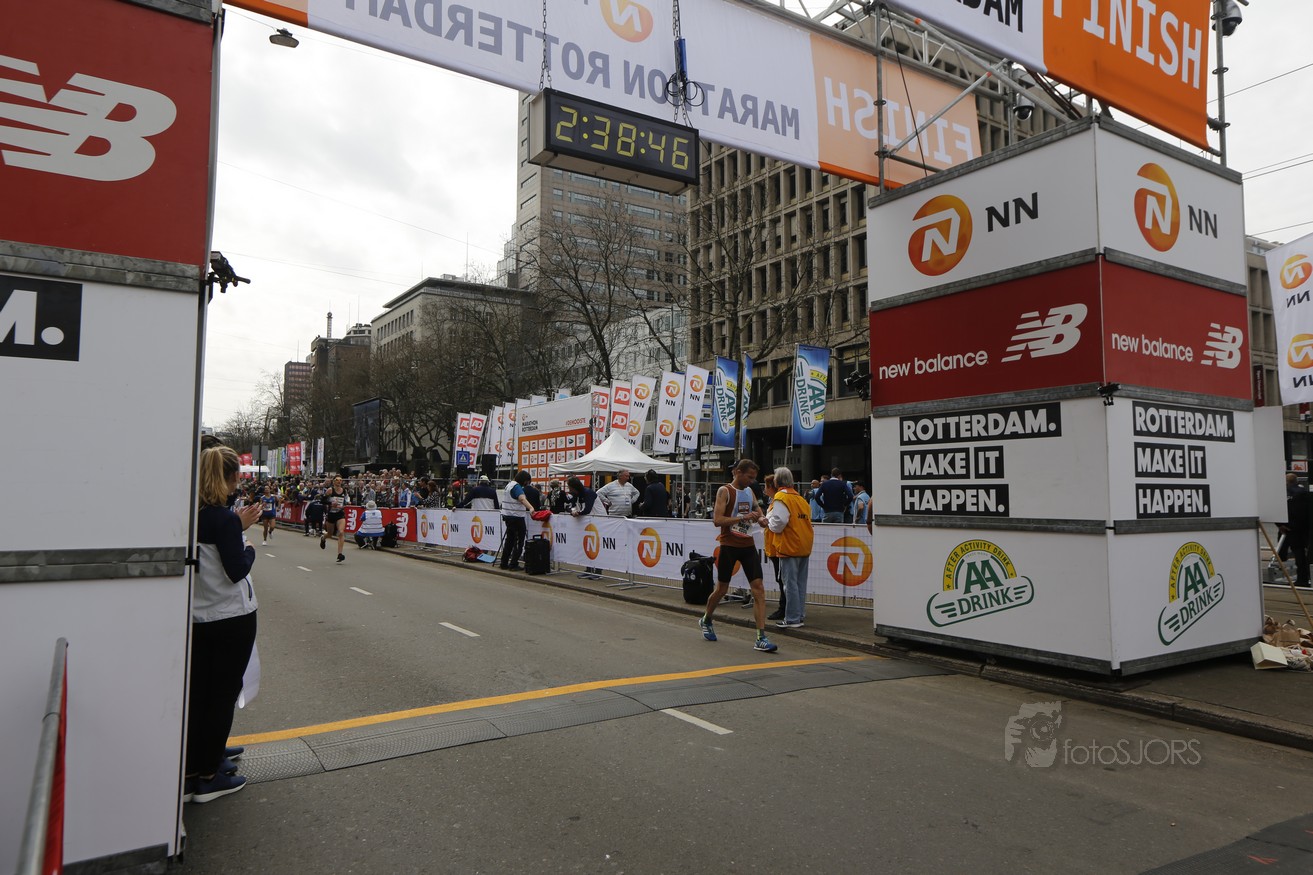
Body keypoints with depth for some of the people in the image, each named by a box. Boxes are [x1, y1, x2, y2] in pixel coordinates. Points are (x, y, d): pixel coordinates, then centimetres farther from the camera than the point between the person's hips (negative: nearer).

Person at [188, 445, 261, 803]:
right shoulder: (223, 518, -20)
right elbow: (236, 570, -19)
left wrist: (238, 526, 9)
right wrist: (250, 548, -2)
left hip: (198, 616, 8)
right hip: (232, 617, -7)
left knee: (198, 692, 16)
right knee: (223, 694, 5)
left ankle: (191, 770, 28)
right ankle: (208, 776, 14)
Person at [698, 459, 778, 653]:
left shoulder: (749, 491, 10)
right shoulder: (724, 491, -9)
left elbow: (758, 512, 23)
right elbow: (717, 520, -19)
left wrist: (760, 518, -1)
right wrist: (743, 517, -25)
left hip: (748, 545, 5)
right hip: (729, 546, -5)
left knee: (758, 589, -7)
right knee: (721, 589, 8)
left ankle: (761, 638, -8)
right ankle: (706, 620, 36)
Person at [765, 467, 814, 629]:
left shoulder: (781, 497, -11)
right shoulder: (801, 498, 14)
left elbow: (779, 521, -21)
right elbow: (807, 519, 17)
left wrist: (769, 523, 0)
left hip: (789, 547, -8)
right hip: (805, 547, 8)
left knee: (790, 583, -3)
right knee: (801, 583, 13)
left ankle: (792, 619, 0)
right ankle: (799, 615, 19)